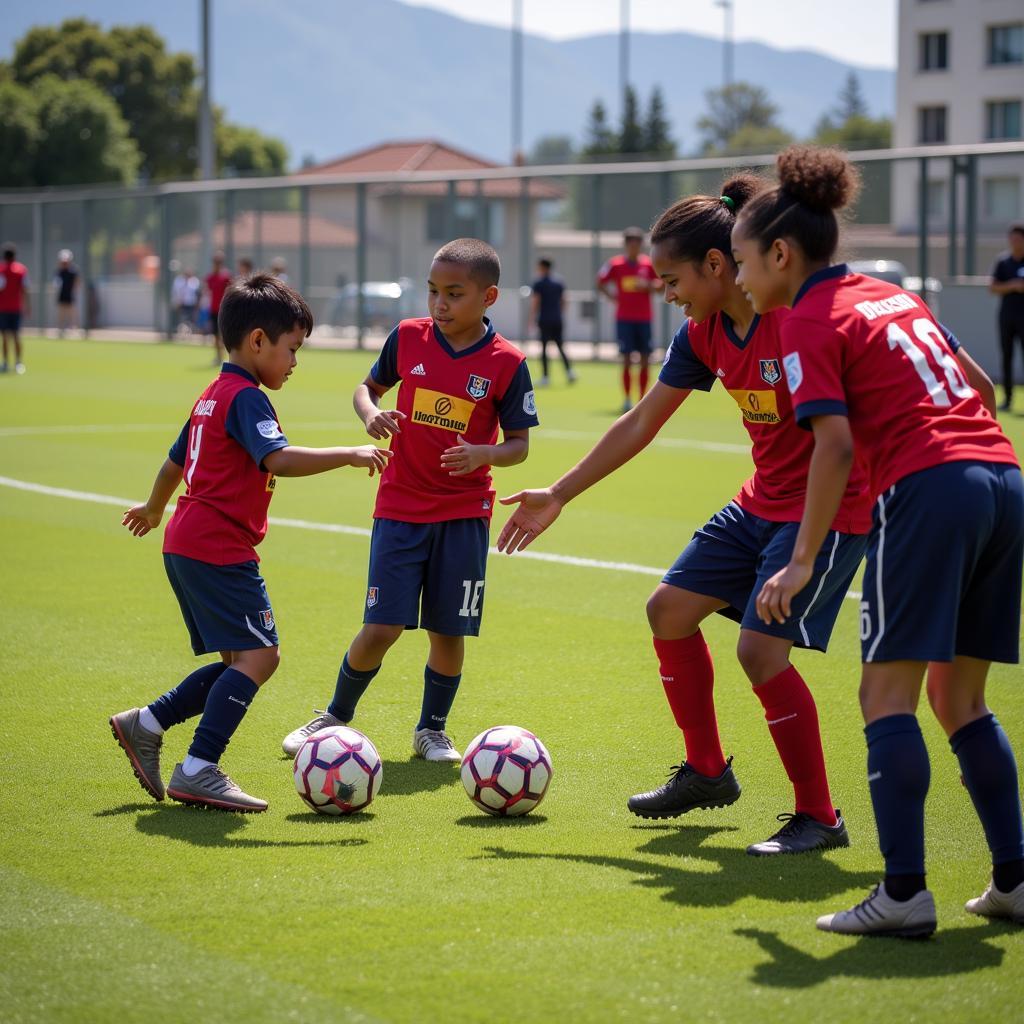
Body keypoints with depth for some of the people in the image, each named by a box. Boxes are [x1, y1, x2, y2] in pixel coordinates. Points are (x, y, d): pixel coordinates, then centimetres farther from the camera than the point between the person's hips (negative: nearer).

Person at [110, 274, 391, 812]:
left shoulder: (211, 397, 19)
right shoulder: (247, 398, -12)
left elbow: (174, 462, 32)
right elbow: (278, 459, -29)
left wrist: (154, 509, 49)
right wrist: (348, 454, -28)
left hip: (185, 545, 11)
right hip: (220, 550, -11)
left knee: (242, 660, 13)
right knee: (258, 655, -15)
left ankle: (145, 724, 15)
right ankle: (198, 771, -18)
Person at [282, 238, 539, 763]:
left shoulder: (507, 363, -7)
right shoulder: (408, 337, -2)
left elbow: (519, 443, -2)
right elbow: (368, 386, 13)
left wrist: (483, 454, -22)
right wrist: (371, 414, -9)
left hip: (464, 513, 0)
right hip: (400, 505, 0)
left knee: (448, 630, 4)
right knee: (381, 628, -4)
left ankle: (432, 729, 25)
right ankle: (336, 717, 19)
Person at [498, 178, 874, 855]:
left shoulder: (799, 316, -24)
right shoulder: (704, 333, 2)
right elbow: (640, 424, 13)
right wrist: (559, 496, 16)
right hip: (760, 501, 9)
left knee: (761, 647, -18)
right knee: (670, 608, 12)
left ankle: (819, 818, -4)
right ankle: (706, 771, 29)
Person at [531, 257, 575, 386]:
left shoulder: (538, 283, -7)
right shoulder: (559, 282, 10)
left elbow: (535, 303, -10)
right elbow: (563, 301, 14)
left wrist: (532, 319, -5)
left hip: (544, 320, -5)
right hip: (557, 320, 5)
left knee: (543, 348, -1)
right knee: (560, 346, 12)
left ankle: (545, 377, -2)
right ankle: (569, 371, -2)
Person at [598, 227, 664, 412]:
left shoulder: (649, 264, 4)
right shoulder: (615, 264, 1)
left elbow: (661, 285, 10)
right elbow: (600, 283, 11)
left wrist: (648, 286, -10)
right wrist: (613, 296, -3)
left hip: (644, 319, 2)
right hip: (624, 319, -2)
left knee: (645, 360, 1)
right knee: (627, 360, -4)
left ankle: (643, 399, 10)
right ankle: (627, 399, 1)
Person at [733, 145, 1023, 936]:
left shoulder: (810, 323, -1)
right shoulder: (894, 297, 22)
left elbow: (836, 444, -12)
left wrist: (802, 562, -10)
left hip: (928, 487, -8)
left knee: (889, 693, -5)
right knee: (960, 697, 15)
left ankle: (904, 893, -13)